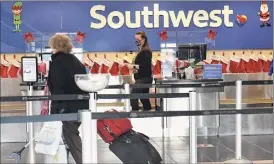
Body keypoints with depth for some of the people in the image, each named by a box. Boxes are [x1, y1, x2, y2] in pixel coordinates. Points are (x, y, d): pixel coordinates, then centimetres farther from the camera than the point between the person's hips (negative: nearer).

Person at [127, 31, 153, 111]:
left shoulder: (146, 52, -14)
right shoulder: (141, 51, 14)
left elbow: (146, 65, -24)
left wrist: (133, 66, -26)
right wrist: (135, 68, -2)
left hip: (144, 78, -10)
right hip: (143, 78, 10)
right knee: (144, 97, 16)